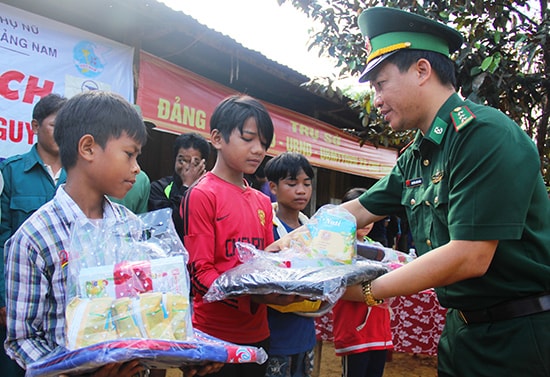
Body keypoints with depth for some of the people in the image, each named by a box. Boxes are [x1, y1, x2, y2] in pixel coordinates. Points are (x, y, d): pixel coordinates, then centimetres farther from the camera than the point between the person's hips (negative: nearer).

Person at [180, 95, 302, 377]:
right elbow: (199, 272, -14)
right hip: (215, 334, -6)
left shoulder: (263, 202, 9)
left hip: (257, 332, 6)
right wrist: (252, 297, -28)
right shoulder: (201, 195, -11)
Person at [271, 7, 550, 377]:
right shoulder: (414, 159, 5)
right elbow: (360, 210, 14)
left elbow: (470, 257, -27)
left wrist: (369, 290, -21)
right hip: (462, 328, 7)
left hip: (518, 335, -7)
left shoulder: (485, 133, -22)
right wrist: (292, 241, 10)